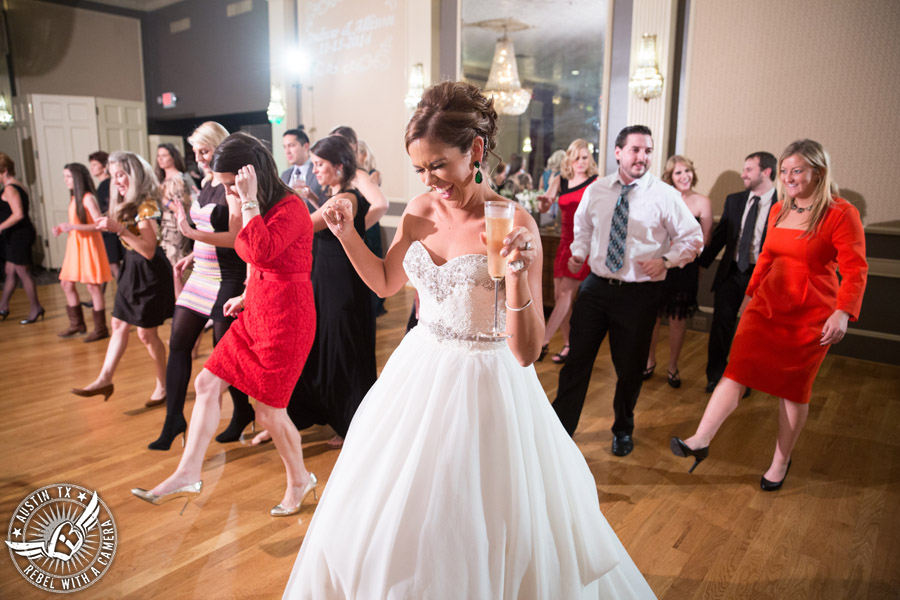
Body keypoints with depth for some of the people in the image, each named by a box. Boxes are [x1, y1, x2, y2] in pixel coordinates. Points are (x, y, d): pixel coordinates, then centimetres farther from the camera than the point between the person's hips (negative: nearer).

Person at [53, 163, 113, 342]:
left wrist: (73, 227, -24)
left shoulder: (88, 198, -12)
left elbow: (99, 224, -21)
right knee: (66, 284, 12)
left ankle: (101, 329, 5)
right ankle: (77, 324, 24)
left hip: (88, 245, -9)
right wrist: (61, 229, 4)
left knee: (93, 286, -4)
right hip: (75, 245, 9)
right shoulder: (74, 199, 13)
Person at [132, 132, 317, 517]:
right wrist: (246, 297, 19)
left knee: (268, 408, 1)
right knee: (207, 383, 8)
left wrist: (249, 202, -27)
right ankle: (188, 474, 18)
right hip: (256, 312, 10)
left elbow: (263, 252, -33)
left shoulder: (290, 208, -16)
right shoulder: (257, 210, 11)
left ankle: (300, 480, 24)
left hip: (286, 317, -9)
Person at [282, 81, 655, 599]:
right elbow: (386, 283, 15)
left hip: (486, 386, -5)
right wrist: (347, 234, 1)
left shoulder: (515, 225, -19)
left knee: (476, 529, 12)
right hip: (419, 376, 6)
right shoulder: (420, 212, -3)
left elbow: (526, 352, -20)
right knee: (393, 522, 23)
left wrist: (519, 273, -34)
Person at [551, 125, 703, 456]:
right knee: (577, 360, 4)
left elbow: (693, 239, 0)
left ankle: (623, 430, 37)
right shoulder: (596, 190, 3)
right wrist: (579, 252, 3)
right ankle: (560, 429, 19)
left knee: (630, 368, 12)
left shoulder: (664, 195, -6)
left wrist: (665, 260, -15)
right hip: (596, 286, 2)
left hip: (639, 293, -2)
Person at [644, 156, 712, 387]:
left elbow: (704, 241, 4)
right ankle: (650, 361, 28)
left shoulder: (702, 203, -2)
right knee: (652, 315, 7)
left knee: (678, 320, 8)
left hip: (685, 269, -1)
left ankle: (672, 367, 25)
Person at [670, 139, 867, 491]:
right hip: (768, 304, 5)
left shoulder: (840, 213, -12)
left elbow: (855, 270, -15)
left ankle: (781, 462, 25)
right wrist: (751, 293, 21)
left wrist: (842, 313, -25)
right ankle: (700, 441, -9)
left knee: (794, 389, 8)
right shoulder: (779, 210, 6)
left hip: (811, 315, -4)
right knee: (737, 370, -6)